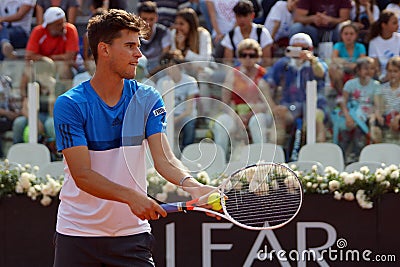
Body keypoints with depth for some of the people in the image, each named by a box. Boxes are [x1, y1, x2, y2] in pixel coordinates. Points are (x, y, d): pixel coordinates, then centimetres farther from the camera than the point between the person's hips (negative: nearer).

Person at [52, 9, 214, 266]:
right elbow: (82, 175, -17)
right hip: (77, 233, -2)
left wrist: (191, 185, -31)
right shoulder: (69, 105, -10)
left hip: (132, 233, 2)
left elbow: (164, 158, -10)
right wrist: (131, 196, -31)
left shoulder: (148, 99, 1)